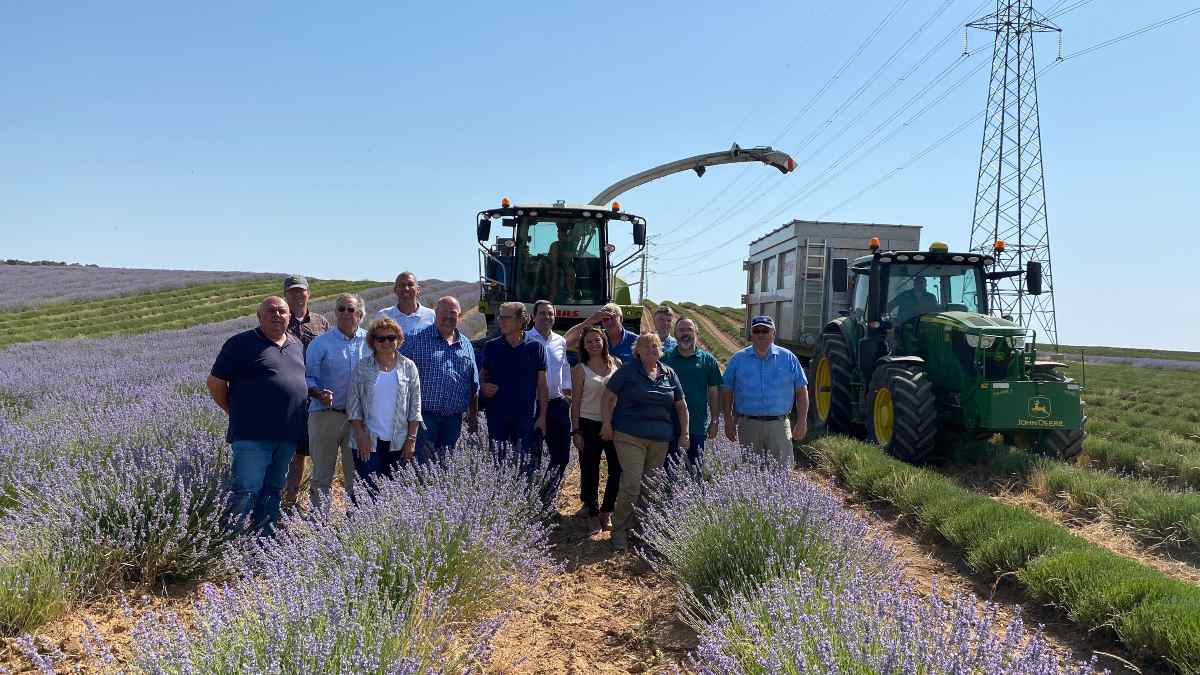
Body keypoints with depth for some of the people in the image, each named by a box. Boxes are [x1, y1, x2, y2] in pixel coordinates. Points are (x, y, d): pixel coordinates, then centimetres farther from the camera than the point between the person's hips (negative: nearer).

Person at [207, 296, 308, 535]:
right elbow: (215, 382, 0)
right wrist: (236, 413, 5)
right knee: (246, 491, -9)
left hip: (288, 435, 6)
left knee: (273, 491, 14)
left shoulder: (297, 345, 15)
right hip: (253, 435, -6)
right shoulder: (241, 344, -3)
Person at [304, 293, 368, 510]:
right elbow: (307, 377, 0)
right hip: (325, 414, -2)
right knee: (322, 474, 3)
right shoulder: (321, 343, 1)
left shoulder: (369, 342, 6)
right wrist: (318, 393, -19)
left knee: (357, 474, 8)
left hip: (359, 416, 2)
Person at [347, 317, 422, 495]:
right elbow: (353, 405, 2)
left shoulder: (408, 367, 5)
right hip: (368, 442, -1)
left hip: (398, 443, 1)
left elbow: (415, 406, 5)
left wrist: (412, 438, 0)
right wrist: (361, 436, -6)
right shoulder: (362, 367, 3)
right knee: (368, 491, -5)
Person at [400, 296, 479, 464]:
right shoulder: (417, 341, -1)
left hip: (454, 419, 4)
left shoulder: (466, 345, 14)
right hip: (425, 417, -4)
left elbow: (474, 387, 18)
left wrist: (474, 417, 15)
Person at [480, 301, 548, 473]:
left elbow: (542, 384, 2)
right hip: (497, 415, 2)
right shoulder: (491, 346, 4)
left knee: (525, 465, 2)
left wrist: (542, 415, -2)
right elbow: (483, 373, 16)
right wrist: (483, 386, -7)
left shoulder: (535, 347, 0)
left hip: (526, 415, -1)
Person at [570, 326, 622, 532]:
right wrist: (576, 431, -5)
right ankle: (593, 513, 20)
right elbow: (575, 402, -1)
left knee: (618, 469, 2)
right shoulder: (580, 369, -1)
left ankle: (606, 511, 20)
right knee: (590, 472, 5)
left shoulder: (616, 364, 6)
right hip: (589, 424, -2)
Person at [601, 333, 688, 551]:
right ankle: (619, 531, 1)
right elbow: (609, 397, 2)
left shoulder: (669, 374, 11)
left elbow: (681, 406, 17)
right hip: (630, 437, -5)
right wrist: (607, 423, -7)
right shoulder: (627, 371, -1)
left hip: (660, 439, 5)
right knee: (632, 485, -13)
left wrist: (684, 434, 13)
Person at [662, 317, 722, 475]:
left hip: (698, 426, 0)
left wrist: (714, 421, 1)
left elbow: (714, 393, 6)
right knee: (669, 467, 5)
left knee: (695, 468, 8)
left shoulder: (707, 360, 5)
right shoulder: (665, 359, 3)